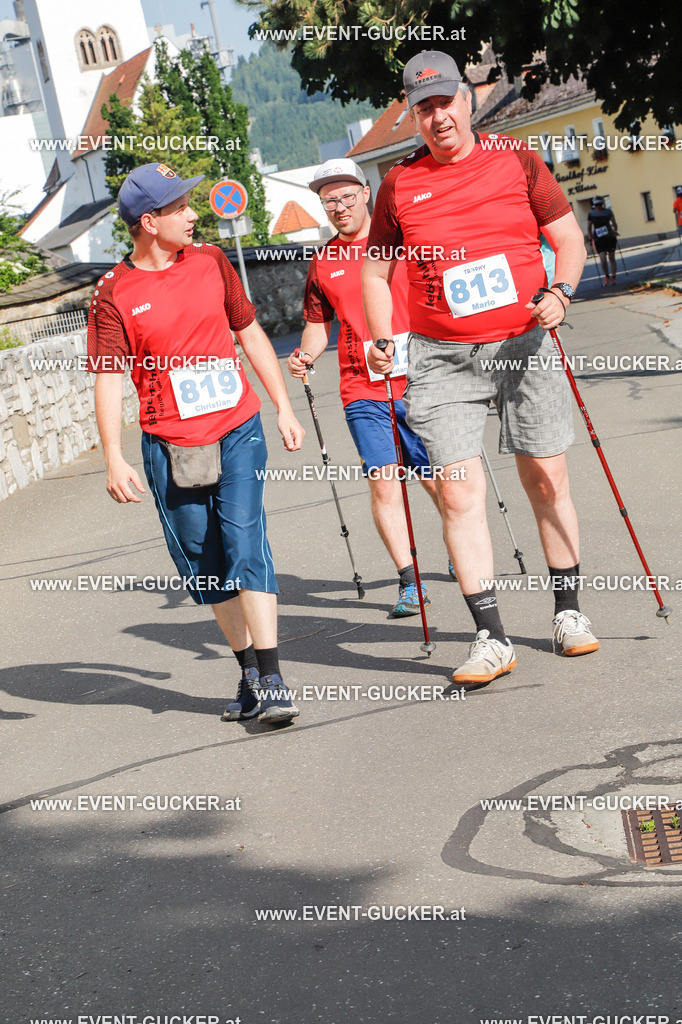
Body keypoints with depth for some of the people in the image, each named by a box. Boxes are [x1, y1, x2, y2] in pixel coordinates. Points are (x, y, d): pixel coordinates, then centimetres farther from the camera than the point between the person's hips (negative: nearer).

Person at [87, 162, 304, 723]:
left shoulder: (210, 261, 6)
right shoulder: (114, 293, -3)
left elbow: (251, 333, 15)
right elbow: (108, 379, -4)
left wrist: (284, 408, 12)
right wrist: (115, 460, -12)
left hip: (238, 431, 1)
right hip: (170, 448, 0)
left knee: (245, 543, -11)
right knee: (203, 562, 6)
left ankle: (273, 682, -10)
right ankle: (249, 670, 22)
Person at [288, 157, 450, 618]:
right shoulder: (322, 262, 10)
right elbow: (318, 325, 19)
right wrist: (304, 356, -1)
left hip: (416, 381, -1)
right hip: (363, 390, 2)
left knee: (436, 479, 6)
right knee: (382, 482, -6)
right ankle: (409, 581, 1)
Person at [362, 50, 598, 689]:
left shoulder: (516, 161, 5)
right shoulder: (399, 185, 6)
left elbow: (568, 238, 9)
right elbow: (375, 271, 13)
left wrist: (559, 292, -9)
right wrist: (381, 342, 0)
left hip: (524, 345, 0)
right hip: (441, 359, 0)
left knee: (547, 479, 6)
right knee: (459, 491, -8)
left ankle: (567, 611, 24)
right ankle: (490, 637, -1)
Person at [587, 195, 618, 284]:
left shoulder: (608, 212, 2)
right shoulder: (591, 214, 2)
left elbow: (614, 224, 6)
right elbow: (589, 228, 8)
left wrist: (615, 231, -13)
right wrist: (591, 240, -1)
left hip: (610, 238, 1)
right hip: (599, 239, -1)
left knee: (612, 258, 3)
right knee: (603, 260, -10)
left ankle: (613, 278, 16)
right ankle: (606, 276, 13)